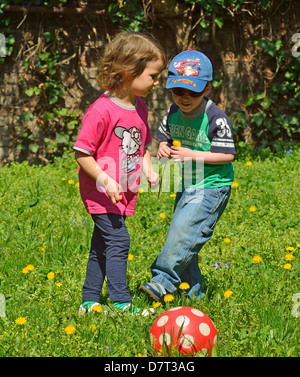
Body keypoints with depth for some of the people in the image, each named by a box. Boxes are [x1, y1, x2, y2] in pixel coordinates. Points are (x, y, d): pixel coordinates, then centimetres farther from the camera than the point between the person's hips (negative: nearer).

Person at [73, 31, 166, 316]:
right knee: (118, 240, -13)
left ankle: (90, 301, 20)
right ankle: (121, 303, -10)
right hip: (100, 192, -8)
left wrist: (148, 170, 3)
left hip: (123, 193, 8)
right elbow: (81, 153, -17)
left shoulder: (139, 108, 7)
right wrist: (105, 180, -24)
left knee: (102, 246, 13)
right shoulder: (101, 110, -20)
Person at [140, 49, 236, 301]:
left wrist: (191, 155, -23)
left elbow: (227, 155, -18)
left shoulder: (216, 119, -18)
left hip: (212, 188, -8)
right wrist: (163, 148, -6)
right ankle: (193, 293, 19)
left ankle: (163, 281, -17)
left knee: (183, 231, -20)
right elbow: (165, 136, 18)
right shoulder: (174, 113, 2)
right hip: (186, 186, 8)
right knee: (182, 241, 9)